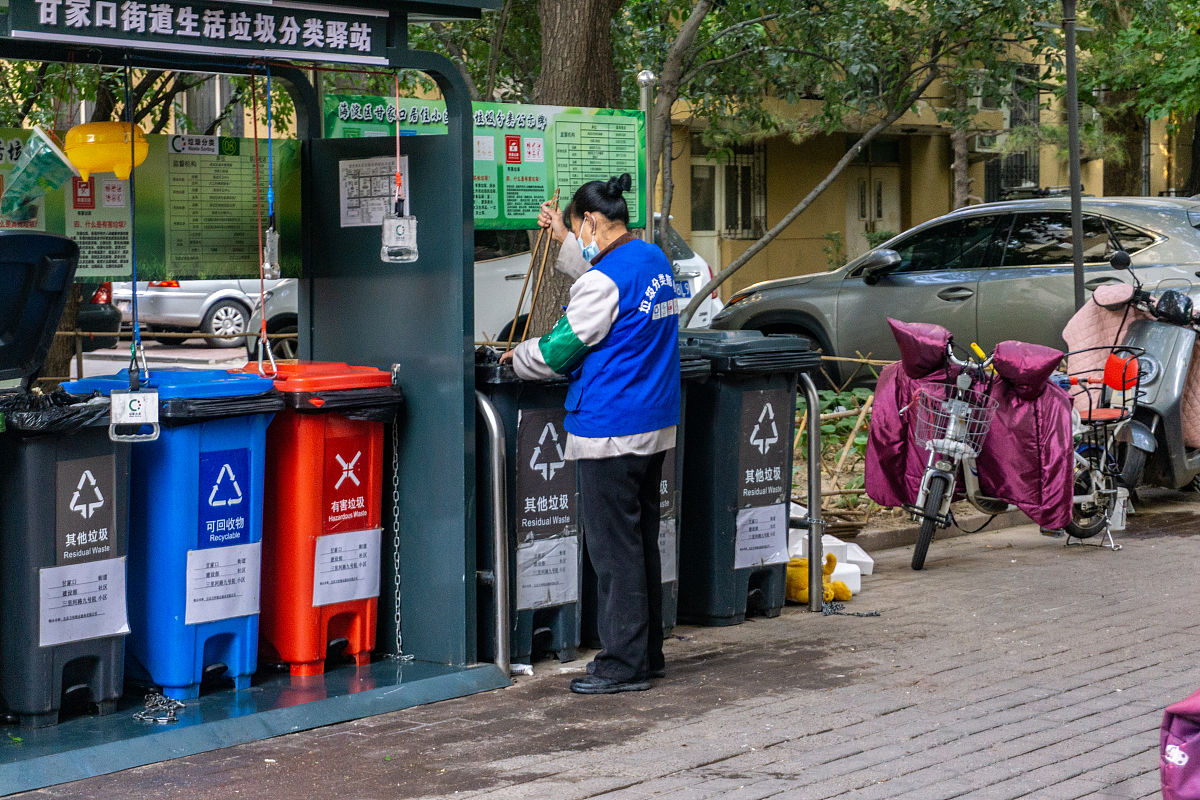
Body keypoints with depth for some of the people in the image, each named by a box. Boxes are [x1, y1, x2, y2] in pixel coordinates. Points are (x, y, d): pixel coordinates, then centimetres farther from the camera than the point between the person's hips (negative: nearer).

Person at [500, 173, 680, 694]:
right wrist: (564, 239, 33)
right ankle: (647, 652, 23)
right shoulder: (655, 261, 11)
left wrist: (517, 357, 8)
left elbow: (560, 350, -11)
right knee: (642, 542, 15)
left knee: (614, 548, -3)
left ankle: (624, 664, 1)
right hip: (655, 425, 9)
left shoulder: (604, 279, -17)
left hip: (610, 430, -9)